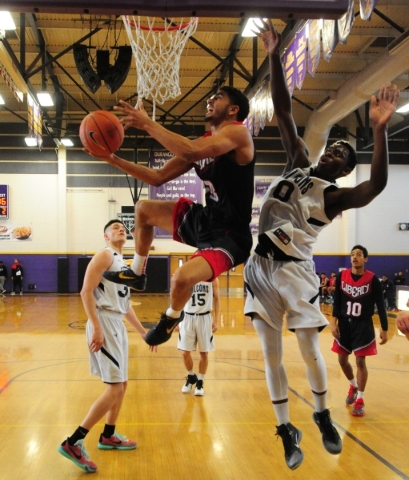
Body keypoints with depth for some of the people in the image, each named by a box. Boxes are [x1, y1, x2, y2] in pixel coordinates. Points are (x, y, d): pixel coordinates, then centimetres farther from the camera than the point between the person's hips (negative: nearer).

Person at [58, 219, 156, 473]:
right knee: (114, 387, -13)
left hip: (118, 324, 10)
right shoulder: (104, 255, -8)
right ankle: (73, 443, -11)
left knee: (122, 384, 17)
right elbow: (86, 291, -17)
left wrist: (143, 331, 25)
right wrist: (96, 327, -25)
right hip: (105, 323, -10)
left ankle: (108, 436, 31)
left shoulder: (123, 262, 20)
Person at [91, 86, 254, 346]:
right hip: (205, 219, 9)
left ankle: (172, 316, 7)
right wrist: (113, 159, 3)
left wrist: (148, 124, -26)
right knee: (144, 209, 17)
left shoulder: (238, 132, -16)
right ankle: (137, 274, 33)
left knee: (182, 278, -31)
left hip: (230, 235, -9)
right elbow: (158, 177, 11)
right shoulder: (202, 143, 9)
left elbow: (190, 152, -34)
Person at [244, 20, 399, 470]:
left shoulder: (334, 196, -4)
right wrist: (275, 55, 0)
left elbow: (376, 185, -26)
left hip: (293, 270, -4)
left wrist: (379, 129, -35)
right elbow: (283, 112, 6)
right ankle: (287, 430, 19)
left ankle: (322, 416, 31)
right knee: (271, 355, 8)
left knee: (310, 350, 6)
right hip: (259, 266, 4)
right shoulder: (298, 163, 9)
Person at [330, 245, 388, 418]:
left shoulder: (372, 279, -11)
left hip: (363, 325, -3)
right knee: (342, 359, 12)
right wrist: (334, 322, -6)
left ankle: (360, 400, 10)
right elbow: (337, 301, 2)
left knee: (360, 361, -4)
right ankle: (353, 386, 40)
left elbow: (380, 305, -7)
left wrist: (384, 329, -6)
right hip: (345, 323, 4)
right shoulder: (342, 276, -3)